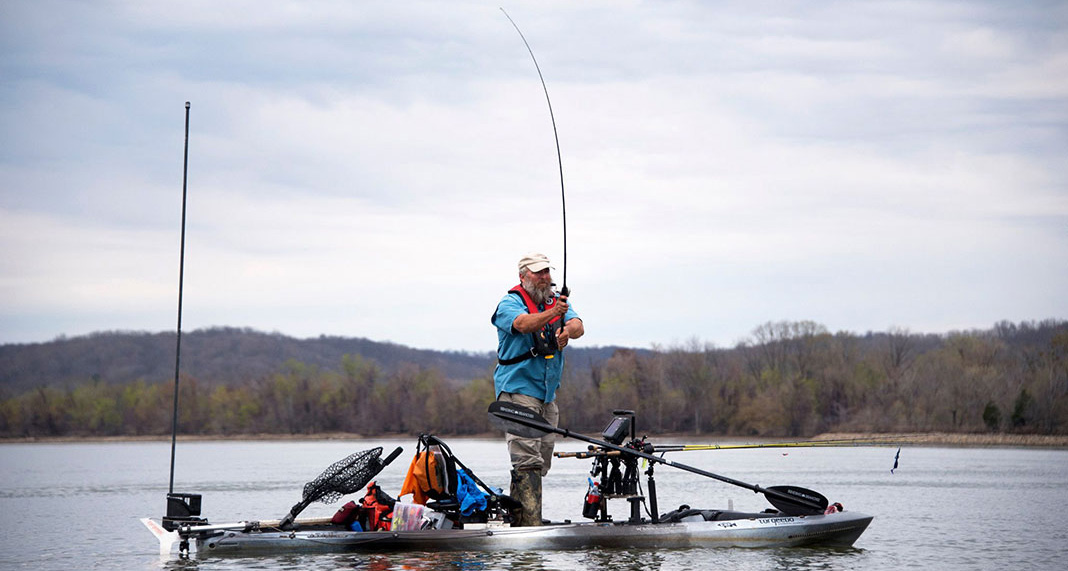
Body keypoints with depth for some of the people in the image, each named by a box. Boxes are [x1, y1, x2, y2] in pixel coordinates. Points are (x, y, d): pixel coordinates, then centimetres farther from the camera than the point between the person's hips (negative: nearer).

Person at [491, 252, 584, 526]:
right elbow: (523, 323, -29)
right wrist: (552, 314, -46)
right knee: (528, 459, -17)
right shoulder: (509, 303, -8)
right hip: (518, 391, -7)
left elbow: (577, 325, -7)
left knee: (542, 460, 10)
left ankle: (514, 519, 20)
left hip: (548, 394, 7)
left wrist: (568, 331, -31)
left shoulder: (558, 301, 10)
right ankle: (531, 523, -22)